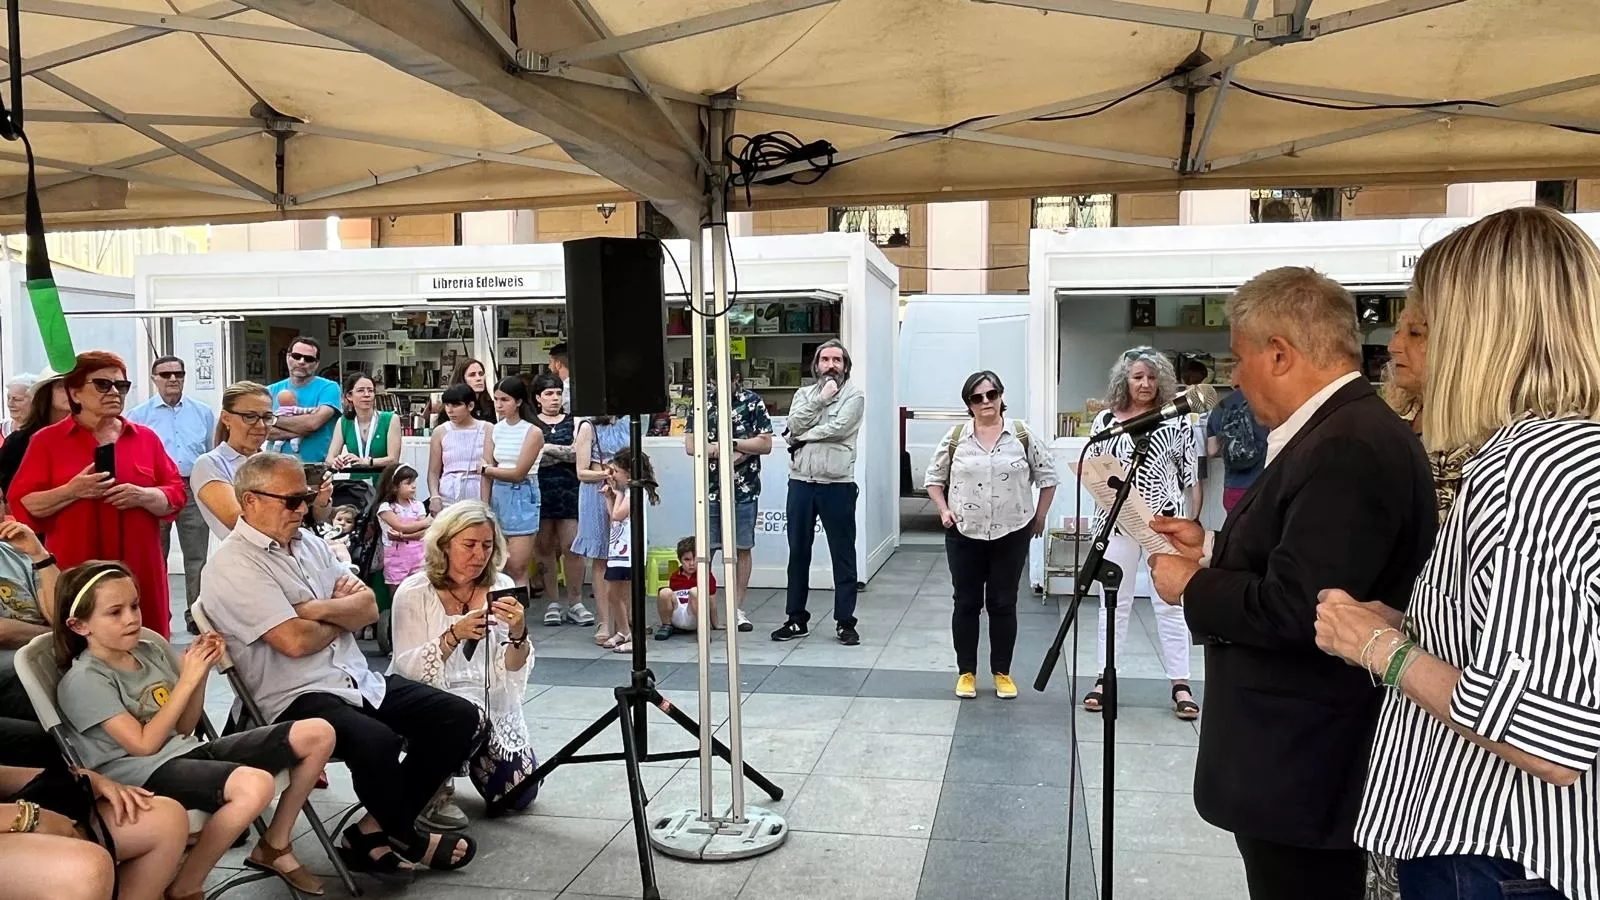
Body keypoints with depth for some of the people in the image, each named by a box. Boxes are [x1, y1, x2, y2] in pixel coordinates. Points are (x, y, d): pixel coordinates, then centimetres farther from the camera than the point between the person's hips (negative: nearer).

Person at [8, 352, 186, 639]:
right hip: (75, 573, -2)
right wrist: (72, 491, -15)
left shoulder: (146, 438, 12)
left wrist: (142, 496, -11)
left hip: (139, 570, 2)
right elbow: (23, 504, 0)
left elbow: (176, 495, 8)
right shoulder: (47, 440, 5)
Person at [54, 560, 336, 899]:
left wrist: (201, 671, -1)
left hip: (188, 751, 8)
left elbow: (184, 728, 14)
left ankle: (274, 846, 10)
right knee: (255, 785, -38)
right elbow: (145, 745, -15)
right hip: (146, 774, -8)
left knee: (318, 734, -4)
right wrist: (187, 680, -13)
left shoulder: (151, 651, 12)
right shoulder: (83, 680, -9)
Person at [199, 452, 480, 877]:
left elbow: (369, 607, 9)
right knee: (377, 742, -35)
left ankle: (375, 830, -1)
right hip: (296, 698, -8)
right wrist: (343, 618, 1)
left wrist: (318, 609, -11)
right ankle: (409, 839, -3)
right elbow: (295, 641, -19)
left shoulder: (309, 543, 15)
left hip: (358, 680, 8)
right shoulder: (233, 567, -10)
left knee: (457, 716, -6)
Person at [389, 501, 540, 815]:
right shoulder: (413, 592, -9)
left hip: (491, 705, 4)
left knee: (519, 794, -6)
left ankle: (468, 757, 26)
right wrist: (454, 635, -32)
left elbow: (513, 672, -6)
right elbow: (408, 668, -17)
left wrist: (518, 634, -28)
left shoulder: (501, 587, -1)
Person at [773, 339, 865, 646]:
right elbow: (795, 424, -6)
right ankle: (796, 619, 21)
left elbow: (837, 428, -15)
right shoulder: (804, 393, 13)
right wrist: (821, 398, -11)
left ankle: (845, 621, 11)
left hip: (837, 484, -4)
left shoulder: (854, 394, 0)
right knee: (798, 552, 10)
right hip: (801, 481, 4)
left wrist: (801, 438, -5)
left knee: (843, 555, 2)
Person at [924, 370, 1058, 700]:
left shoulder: (1022, 435, -2)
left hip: (1012, 534, 0)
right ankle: (966, 672, 17)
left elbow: (1047, 475, 5)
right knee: (966, 603, 6)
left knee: (1003, 604, 6)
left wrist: (1040, 516, 4)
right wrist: (944, 511, -1)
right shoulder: (955, 438, 0)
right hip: (964, 534, 1)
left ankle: (1002, 672, 18)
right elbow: (934, 477, 10)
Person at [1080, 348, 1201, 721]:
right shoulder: (1105, 419, 2)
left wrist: (1196, 520, 2)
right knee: (1114, 602, 9)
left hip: (1165, 521, -1)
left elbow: (1190, 473, 2)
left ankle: (1180, 683, 11)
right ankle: (1105, 677, 17)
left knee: (1169, 602, 4)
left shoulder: (1177, 420, -1)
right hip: (1117, 521, 1)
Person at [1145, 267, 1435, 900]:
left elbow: (1293, 609, -29)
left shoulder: (1347, 449, -24)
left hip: (1302, 768, -10)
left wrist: (1192, 586, -14)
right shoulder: (1343, 432, 8)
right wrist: (1213, 550, 8)